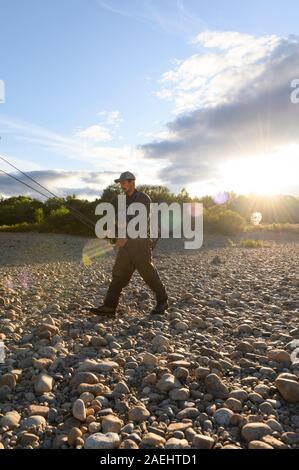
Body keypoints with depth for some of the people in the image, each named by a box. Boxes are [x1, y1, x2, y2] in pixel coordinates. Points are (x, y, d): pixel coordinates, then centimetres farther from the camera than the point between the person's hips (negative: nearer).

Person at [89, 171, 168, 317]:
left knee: (149, 274, 2)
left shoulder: (143, 198, -8)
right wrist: (122, 238, 15)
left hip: (140, 243, -7)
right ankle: (109, 307, -1)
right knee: (118, 274, 0)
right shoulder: (125, 200, 16)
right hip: (126, 243, 7)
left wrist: (127, 238, -21)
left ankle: (162, 302, 20)